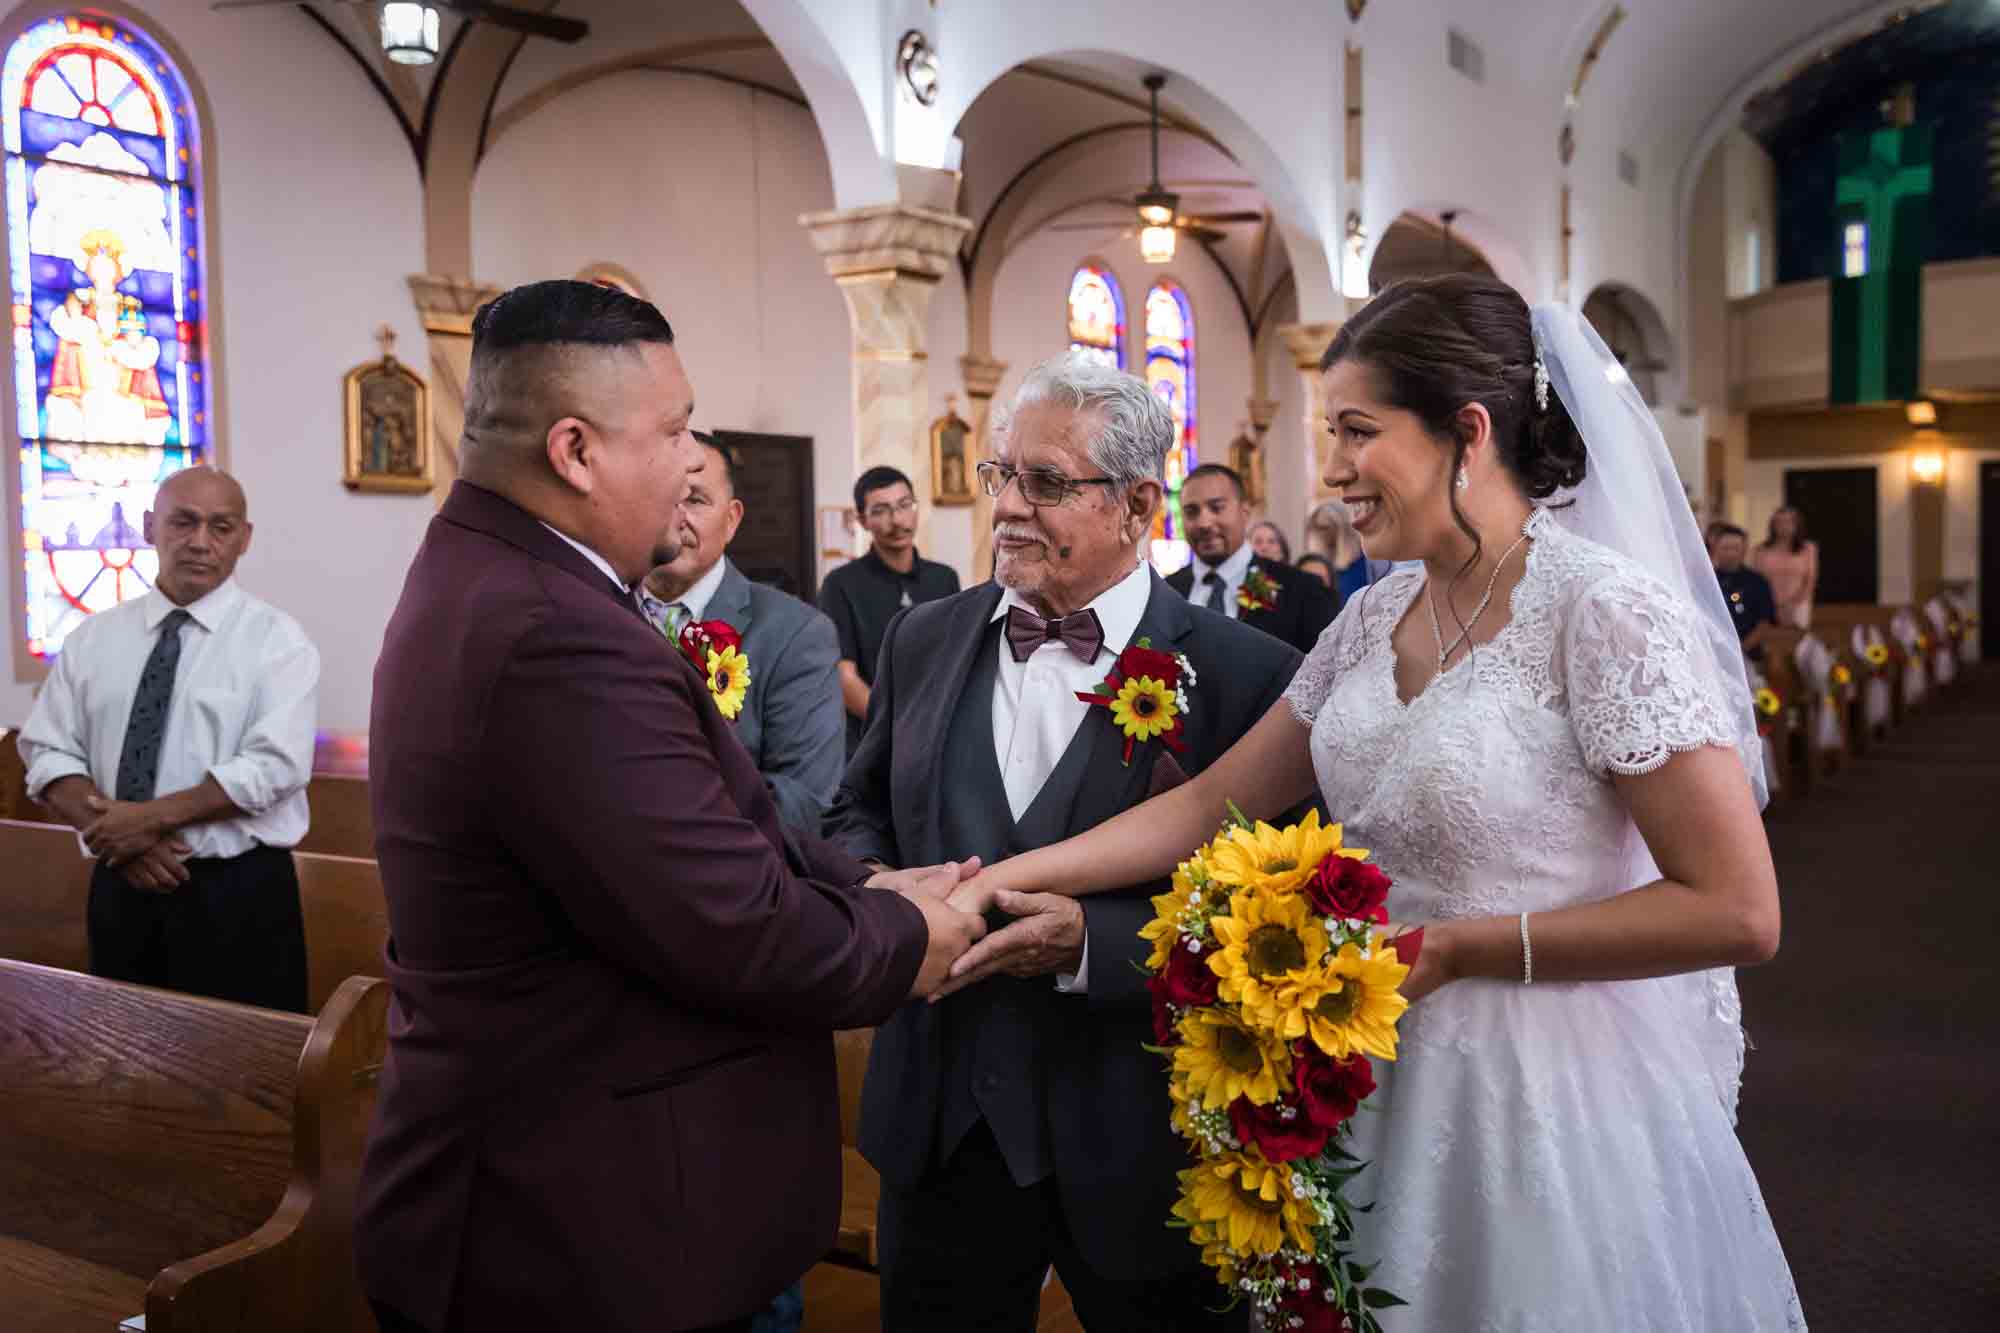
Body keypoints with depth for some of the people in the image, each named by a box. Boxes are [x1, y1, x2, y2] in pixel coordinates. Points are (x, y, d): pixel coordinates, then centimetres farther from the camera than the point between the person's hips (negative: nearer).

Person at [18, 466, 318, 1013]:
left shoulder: (276, 638, -5)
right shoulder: (93, 637, 8)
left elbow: (273, 767, -15)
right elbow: (48, 754, 4)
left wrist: (151, 817, -16)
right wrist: (112, 832, -13)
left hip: (240, 896, -4)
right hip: (119, 889, 4)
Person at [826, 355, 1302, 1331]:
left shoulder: (1248, 675, -13)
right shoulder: (922, 640, 3)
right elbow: (859, 811, 12)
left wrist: (1090, 942, -26)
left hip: (1137, 1144, -3)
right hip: (939, 1130, 4)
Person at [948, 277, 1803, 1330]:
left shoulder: (1607, 611, -18)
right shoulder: (1375, 618, 4)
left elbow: (1737, 912, -18)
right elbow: (1211, 804, 6)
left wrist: (1452, 948, -18)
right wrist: (1011, 877, -2)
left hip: (1557, 1104, -6)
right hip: (1397, 1085, 6)